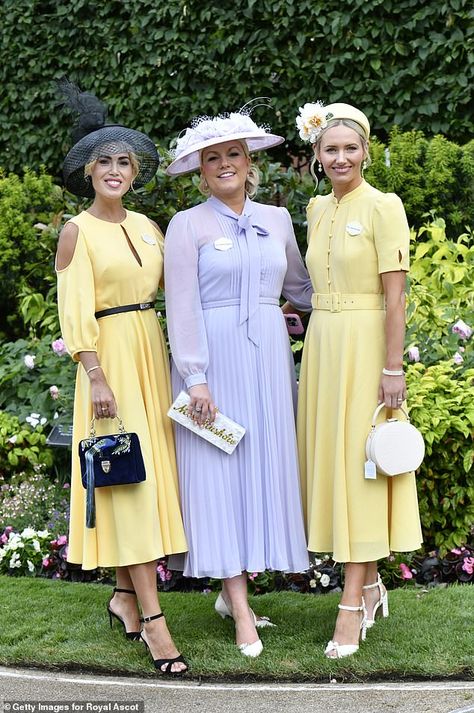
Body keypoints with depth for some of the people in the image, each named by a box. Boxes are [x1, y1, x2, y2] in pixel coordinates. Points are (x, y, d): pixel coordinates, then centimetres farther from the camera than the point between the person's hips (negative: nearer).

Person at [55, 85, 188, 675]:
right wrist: (96, 377, -18)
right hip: (110, 354, -6)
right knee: (128, 475, -9)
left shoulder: (146, 226, 14)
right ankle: (152, 619, -10)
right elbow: (75, 310, -10)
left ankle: (125, 594, 21)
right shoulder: (77, 231, -4)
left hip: (153, 353, 6)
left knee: (151, 471, 7)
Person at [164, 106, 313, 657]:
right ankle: (241, 611, -1)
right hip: (213, 359, -4)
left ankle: (234, 588, 16)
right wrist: (195, 378, -14)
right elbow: (181, 307, -7)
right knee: (218, 469, -4)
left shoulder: (277, 219, 11)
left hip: (268, 358, 4)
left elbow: (300, 286, 23)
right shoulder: (187, 225, 0)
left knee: (264, 466, 4)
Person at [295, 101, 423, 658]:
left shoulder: (383, 207, -9)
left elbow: (394, 295, -13)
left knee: (359, 464, -5)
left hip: (364, 345, -7)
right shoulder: (318, 209, 12)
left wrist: (393, 368, -17)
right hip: (320, 343, 7)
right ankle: (370, 585, 23)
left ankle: (353, 603, 1)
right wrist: (314, 352, 14)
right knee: (329, 460, 9)